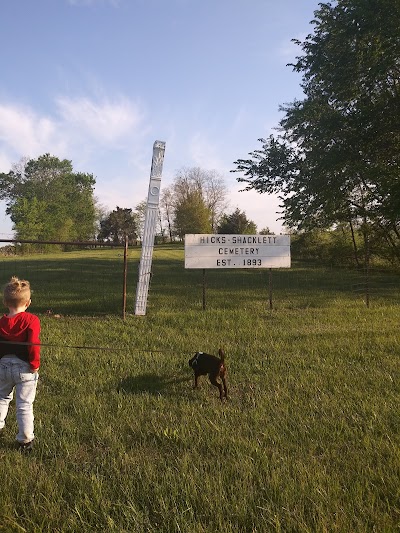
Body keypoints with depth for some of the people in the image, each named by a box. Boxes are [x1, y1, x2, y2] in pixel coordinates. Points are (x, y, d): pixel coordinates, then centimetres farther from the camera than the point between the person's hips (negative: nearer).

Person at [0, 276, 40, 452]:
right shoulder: (31, 320, -14)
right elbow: (33, 344, -21)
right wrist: (35, 364, -10)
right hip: (24, 368, -3)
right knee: (24, 405, 6)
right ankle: (25, 440, 13)